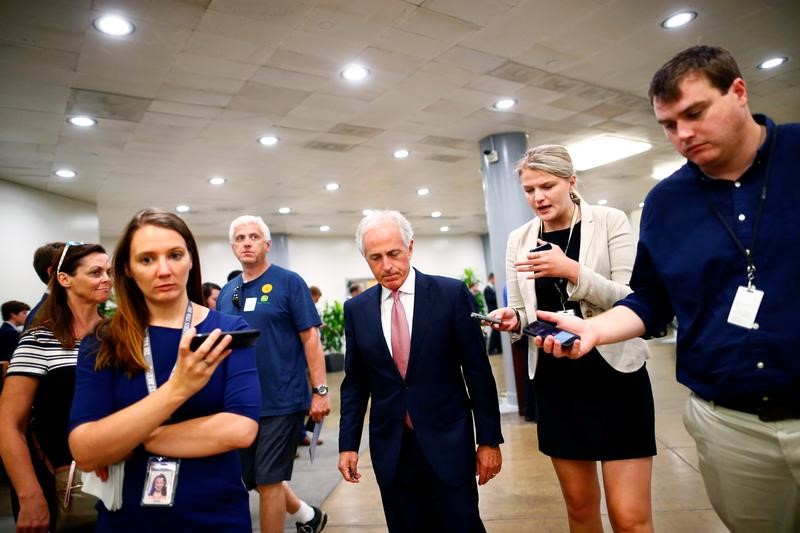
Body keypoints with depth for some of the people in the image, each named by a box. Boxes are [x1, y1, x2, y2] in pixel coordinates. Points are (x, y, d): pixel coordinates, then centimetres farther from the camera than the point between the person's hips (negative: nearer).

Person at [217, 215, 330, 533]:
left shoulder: (289, 282, -7)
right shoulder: (227, 292, 8)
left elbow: (310, 338, -10)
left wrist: (320, 390, -14)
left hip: (281, 400, -6)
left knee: (268, 481, 2)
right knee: (253, 478, 18)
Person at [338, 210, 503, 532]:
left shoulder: (451, 294, -7)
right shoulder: (357, 309, 2)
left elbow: (478, 371, -4)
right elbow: (355, 383, 8)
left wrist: (489, 439, -3)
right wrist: (348, 444, 5)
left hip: (447, 442, -2)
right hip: (390, 448, 3)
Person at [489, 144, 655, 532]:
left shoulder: (610, 222, -5)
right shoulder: (519, 240, 4)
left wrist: (573, 271, -25)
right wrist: (512, 319, -13)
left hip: (613, 374, -3)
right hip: (554, 380, 3)